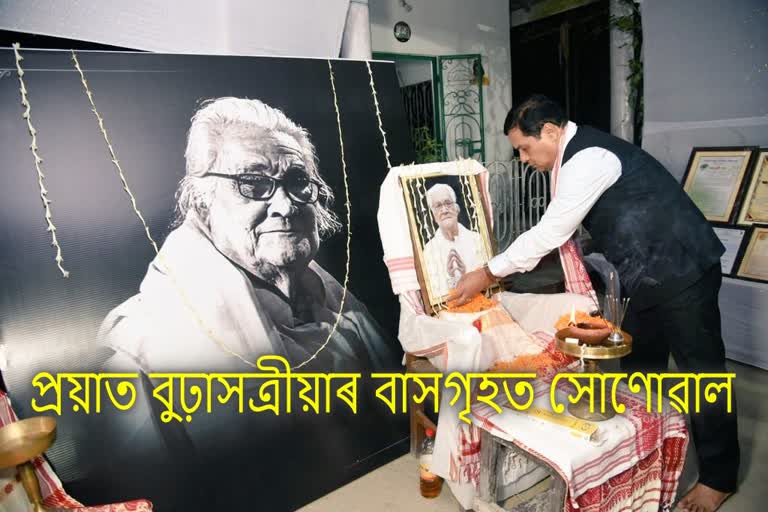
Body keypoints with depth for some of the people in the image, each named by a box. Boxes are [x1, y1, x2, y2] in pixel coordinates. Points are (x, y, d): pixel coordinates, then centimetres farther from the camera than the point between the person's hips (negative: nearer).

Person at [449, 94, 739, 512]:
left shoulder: (588, 158, -23)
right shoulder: (576, 157, 8)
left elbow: (548, 233, -22)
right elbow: (557, 233, 12)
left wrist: (487, 274, -13)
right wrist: (499, 273, 8)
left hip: (683, 271, -10)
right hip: (652, 275, 10)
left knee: (700, 370, 4)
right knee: (639, 365, 17)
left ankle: (718, 477, 22)